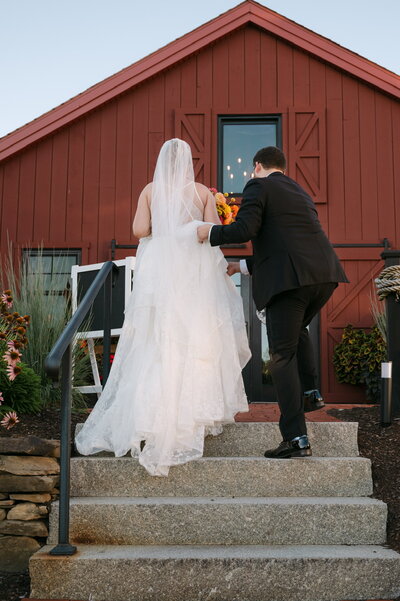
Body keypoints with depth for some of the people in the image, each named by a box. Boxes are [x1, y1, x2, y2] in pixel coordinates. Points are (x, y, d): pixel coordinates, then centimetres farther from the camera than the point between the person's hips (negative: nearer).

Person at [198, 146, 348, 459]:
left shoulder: (258, 186, 6)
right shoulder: (301, 193, 29)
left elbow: (244, 229, -9)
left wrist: (210, 232, 7)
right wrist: (243, 266, 34)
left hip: (289, 280, -7)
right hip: (325, 274, 8)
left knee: (282, 356, -1)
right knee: (297, 328, 34)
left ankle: (296, 438, -3)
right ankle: (310, 391, 24)